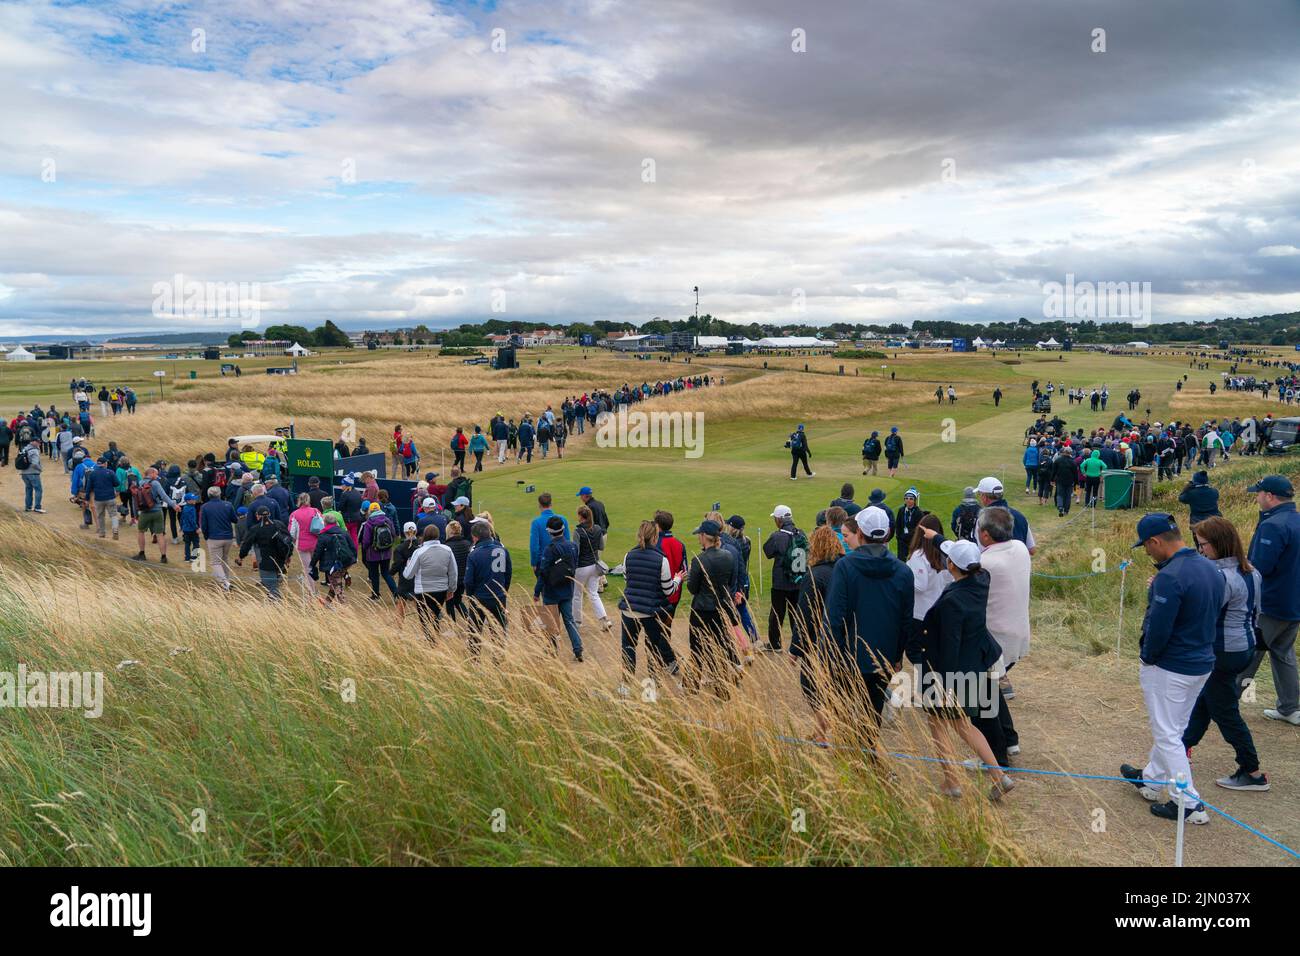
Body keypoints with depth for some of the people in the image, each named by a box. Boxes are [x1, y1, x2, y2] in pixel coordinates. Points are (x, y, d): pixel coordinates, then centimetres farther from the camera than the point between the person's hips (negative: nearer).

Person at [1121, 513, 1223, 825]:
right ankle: (1152, 780, 39)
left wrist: (1148, 658, -7)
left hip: (1169, 669, -9)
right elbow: (1210, 615, 13)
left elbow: (1158, 629, -25)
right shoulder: (1211, 569, 3)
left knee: (1167, 735, 4)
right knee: (1173, 729, 22)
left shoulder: (1170, 577, -26)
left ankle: (1190, 804, 9)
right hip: (1203, 663, 9)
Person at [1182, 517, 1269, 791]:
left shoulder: (1222, 578, -26)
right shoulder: (1251, 573, 4)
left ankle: (1253, 773, 14)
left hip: (1223, 653, -10)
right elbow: (1255, 612, 13)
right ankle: (1182, 750, 34)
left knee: (1225, 712, 5)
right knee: (1203, 700, 21)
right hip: (1245, 645, 10)